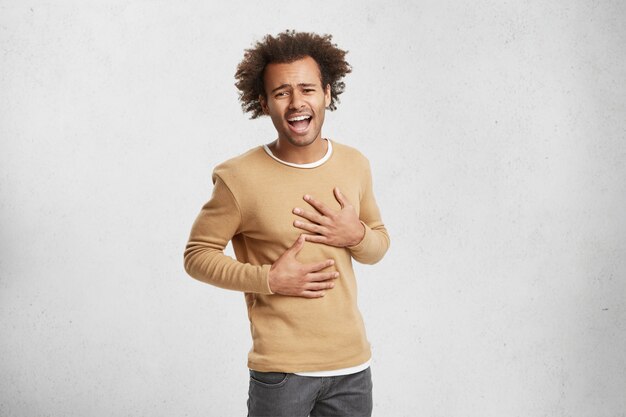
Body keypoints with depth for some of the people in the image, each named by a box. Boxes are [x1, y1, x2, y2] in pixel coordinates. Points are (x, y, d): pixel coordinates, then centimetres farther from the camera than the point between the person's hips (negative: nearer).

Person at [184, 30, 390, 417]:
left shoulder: (355, 165, 2)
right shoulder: (239, 178, -12)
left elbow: (380, 243, 14)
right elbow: (197, 255, -4)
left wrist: (356, 235, -9)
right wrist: (269, 279, -16)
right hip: (281, 369, -4)